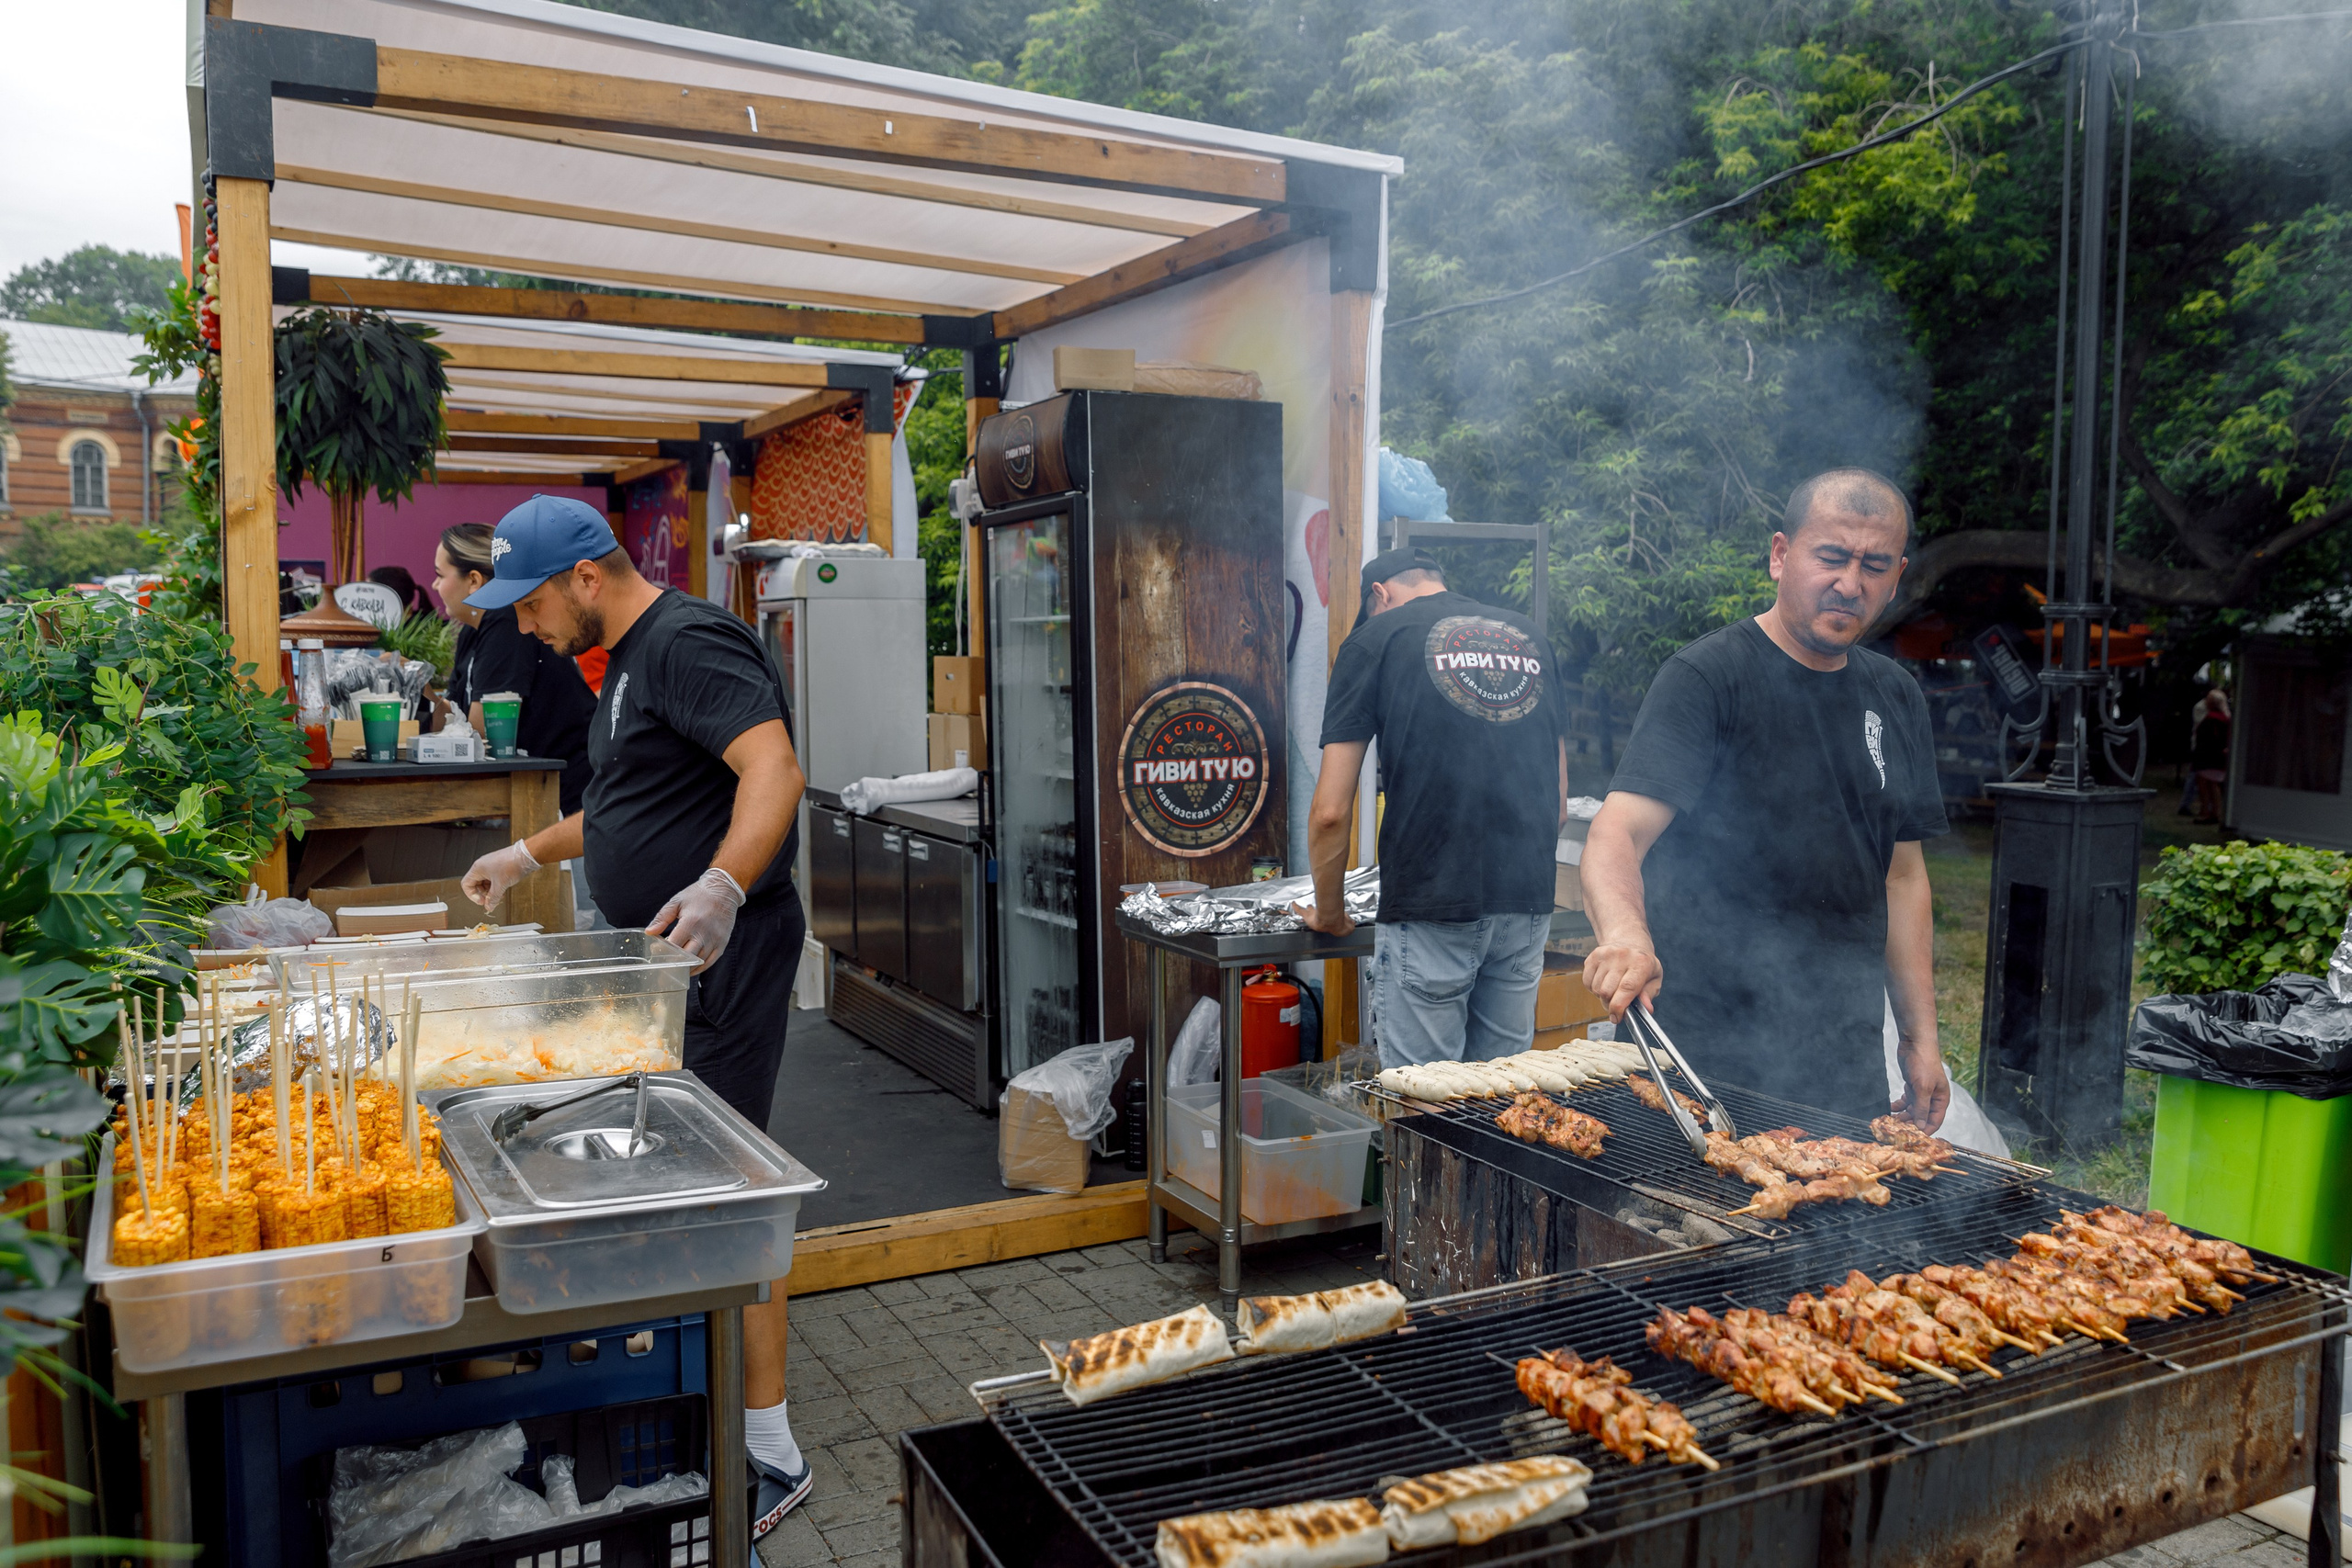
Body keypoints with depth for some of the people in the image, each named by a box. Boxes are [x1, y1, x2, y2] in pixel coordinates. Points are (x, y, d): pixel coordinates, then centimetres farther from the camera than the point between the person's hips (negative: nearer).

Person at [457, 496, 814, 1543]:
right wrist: (531, 855, 30)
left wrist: (722, 887, -42)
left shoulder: (690, 644, -15)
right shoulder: (631, 658, 18)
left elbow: (775, 769, -29)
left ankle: (768, 1454, 3)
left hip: (720, 954, -10)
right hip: (665, 956, 10)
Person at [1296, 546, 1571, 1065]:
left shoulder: (1375, 638, 2)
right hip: (1528, 905, 5)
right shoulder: (1531, 639, 17)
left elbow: (1331, 812, -2)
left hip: (1431, 910, -5)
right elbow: (1559, 804, 17)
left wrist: (1328, 913, 11)